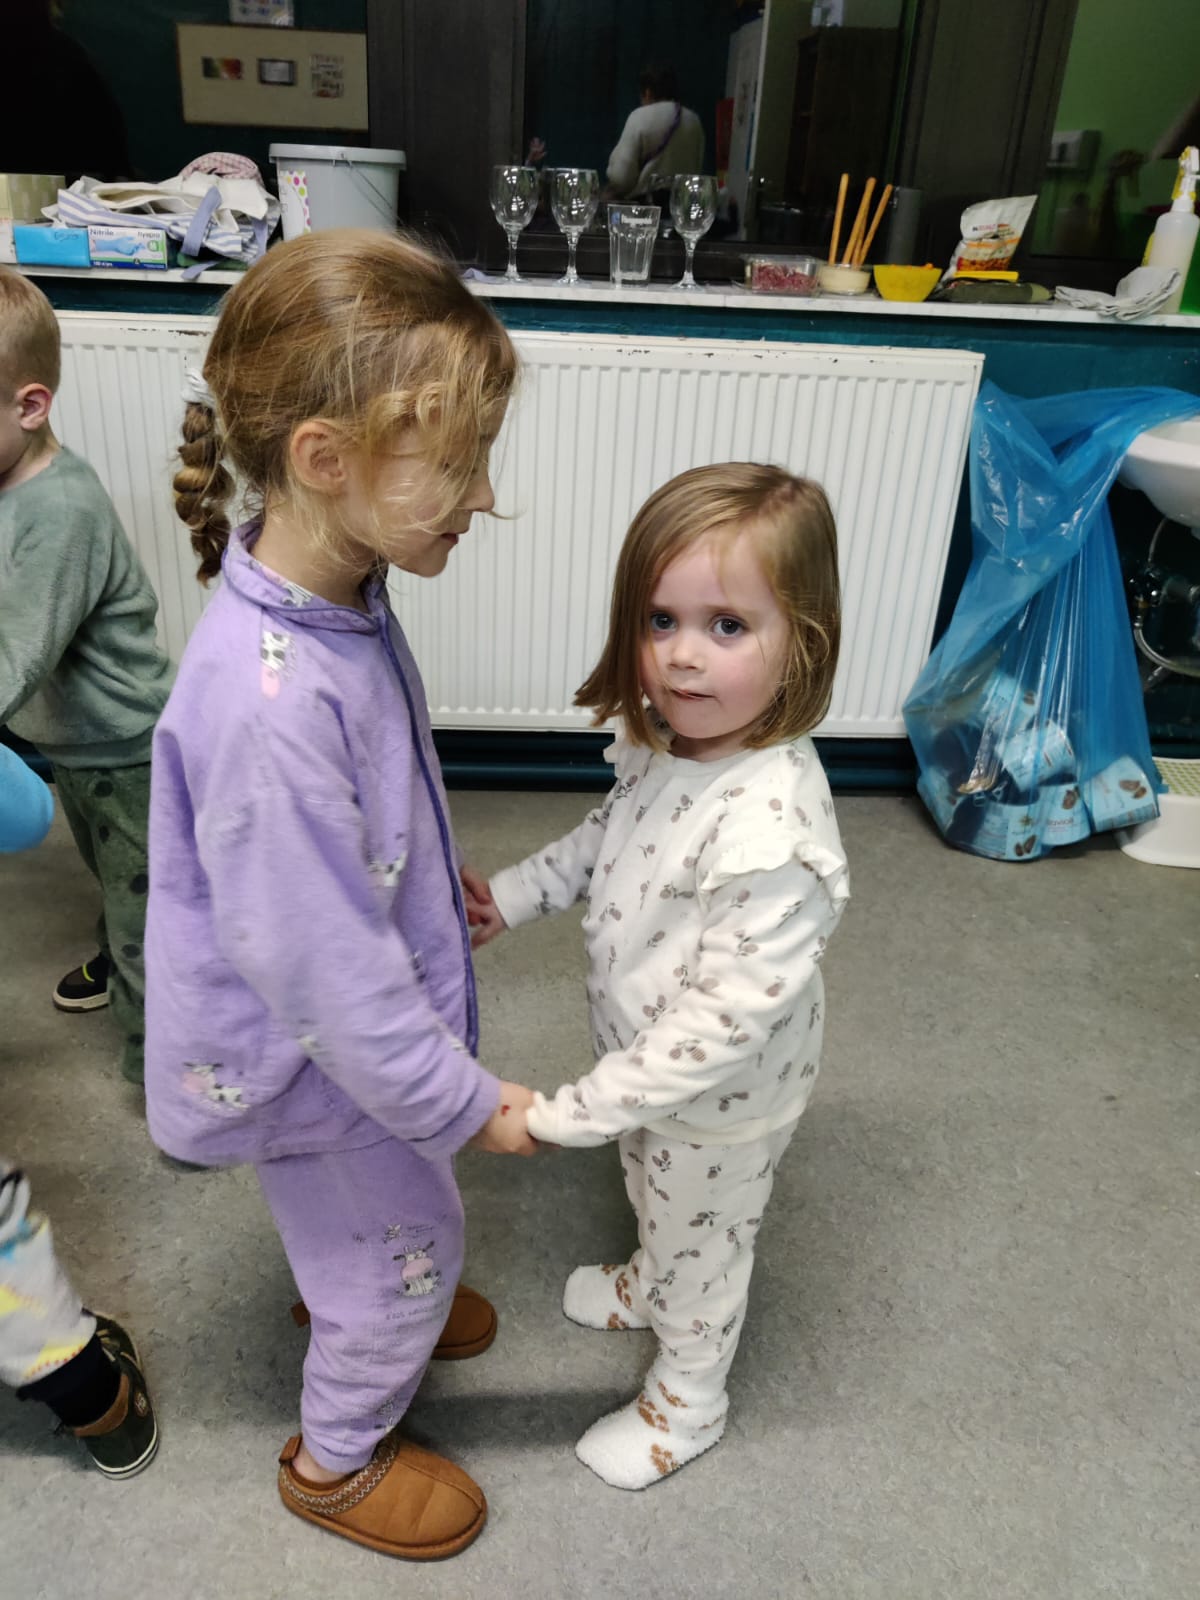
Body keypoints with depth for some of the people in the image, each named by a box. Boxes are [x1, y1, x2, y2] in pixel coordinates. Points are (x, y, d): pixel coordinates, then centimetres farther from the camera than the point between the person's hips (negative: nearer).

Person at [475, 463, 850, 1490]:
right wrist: (509, 899, 1)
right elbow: (606, 838, 6)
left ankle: (686, 1403, 53)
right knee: (653, 1199, 35)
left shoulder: (771, 835, -41)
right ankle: (650, 1285, 68)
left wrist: (572, 1115, -30)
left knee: (702, 1243, 23)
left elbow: (727, 1023, -36)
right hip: (650, 1061, 7)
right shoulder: (668, 741, -15)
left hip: (720, 1101, -6)